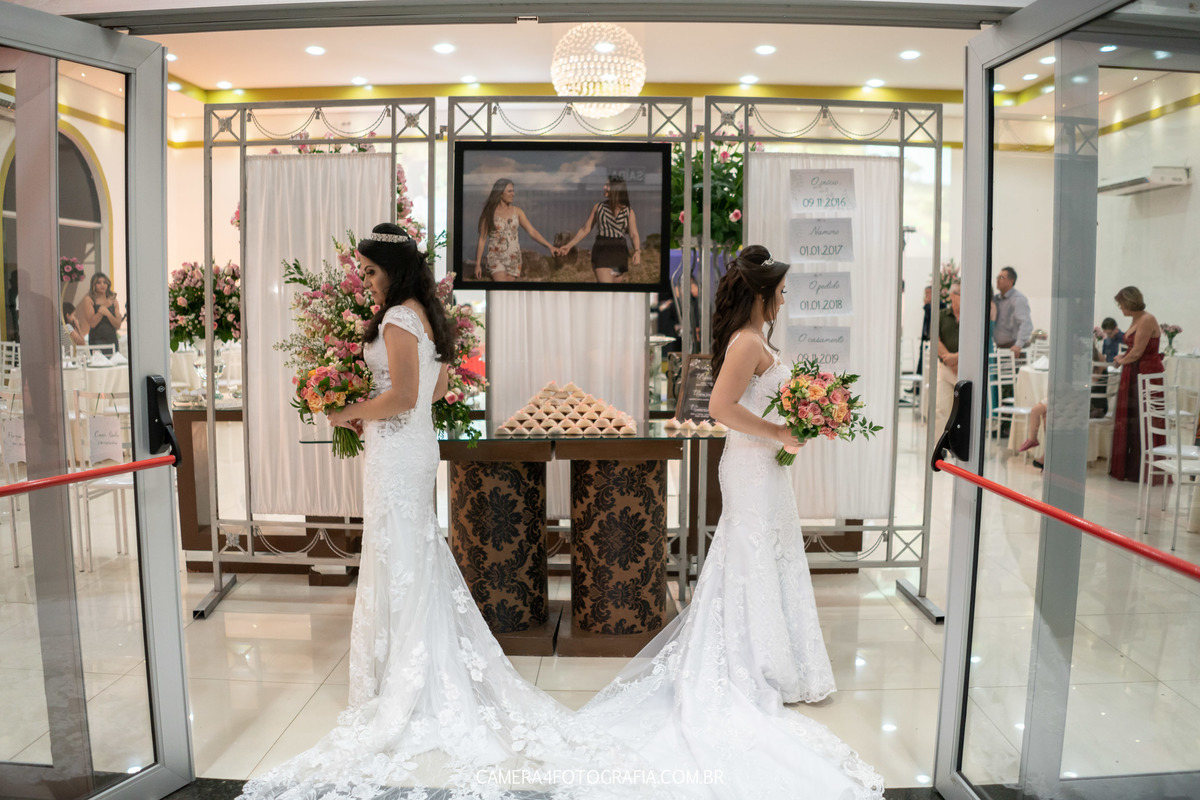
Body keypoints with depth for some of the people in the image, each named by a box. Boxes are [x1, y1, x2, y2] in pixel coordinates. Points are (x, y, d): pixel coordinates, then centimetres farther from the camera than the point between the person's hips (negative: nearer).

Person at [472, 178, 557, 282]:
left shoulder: (517, 211, 6)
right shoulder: (489, 213, -3)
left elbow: (532, 231, 2)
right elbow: (482, 239, 0)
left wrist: (549, 246, -8)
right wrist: (478, 264, -2)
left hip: (514, 258, 4)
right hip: (496, 257, -4)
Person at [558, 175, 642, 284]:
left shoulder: (629, 212, 6)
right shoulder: (598, 207, 7)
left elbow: (634, 235, -5)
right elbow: (585, 229, 12)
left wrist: (637, 251, -23)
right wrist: (569, 245, 9)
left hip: (620, 253, 2)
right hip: (601, 250, -2)